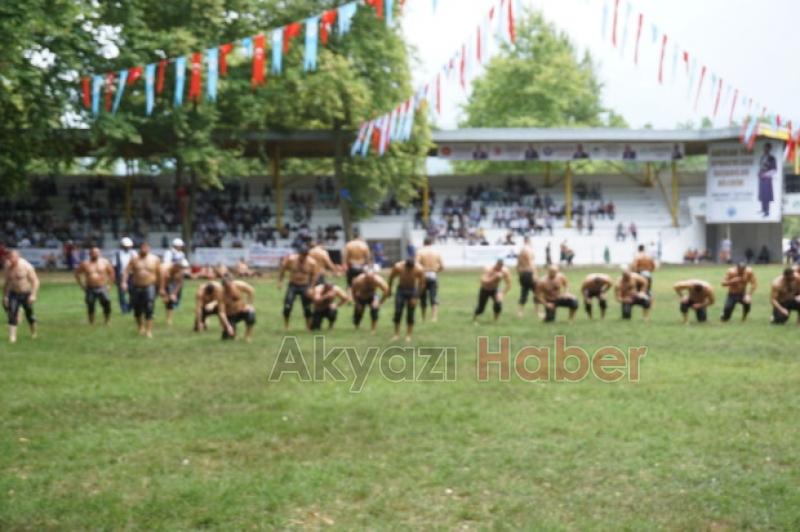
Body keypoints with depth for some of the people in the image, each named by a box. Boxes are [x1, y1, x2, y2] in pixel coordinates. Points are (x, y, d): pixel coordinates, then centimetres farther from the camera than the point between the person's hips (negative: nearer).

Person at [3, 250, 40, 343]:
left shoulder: (26, 266, -17)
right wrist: (5, 296, 7)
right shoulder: (8, 267, -3)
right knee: (12, 313, -12)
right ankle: (12, 337, -14)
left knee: (29, 314, 10)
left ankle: (33, 333, 35)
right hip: (13, 294, 3)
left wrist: (33, 295, -21)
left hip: (26, 294, -3)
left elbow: (35, 281, -14)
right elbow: (7, 282, 10)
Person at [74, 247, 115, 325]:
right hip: (90, 289, 0)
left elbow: (111, 272, 10)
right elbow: (77, 273, 8)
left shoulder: (105, 262, 1)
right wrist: (82, 285, 4)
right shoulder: (85, 264, -2)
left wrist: (109, 283, 4)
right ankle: (91, 324, 18)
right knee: (90, 307, 5)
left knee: (107, 304, -11)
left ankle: (107, 322, 3)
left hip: (102, 288, 0)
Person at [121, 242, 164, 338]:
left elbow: (159, 275, 6)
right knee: (137, 309, 8)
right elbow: (127, 270, -6)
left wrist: (161, 288, 7)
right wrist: (124, 282, -20)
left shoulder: (155, 259, 1)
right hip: (136, 287, 2)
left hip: (149, 287, -2)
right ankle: (141, 327, 29)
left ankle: (148, 330, -13)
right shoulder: (134, 258, 2)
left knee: (149, 309, -13)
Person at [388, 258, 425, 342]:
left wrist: (415, 297, -11)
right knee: (397, 312, -6)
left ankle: (408, 335, 6)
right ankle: (396, 334, 2)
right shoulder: (398, 267, -25)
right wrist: (390, 290, 6)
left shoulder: (419, 270, -27)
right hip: (401, 289, 1)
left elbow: (421, 284, -13)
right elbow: (391, 278, -5)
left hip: (412, 290, -1)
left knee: (410, 314, -2)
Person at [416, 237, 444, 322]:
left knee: (423, 299, 11)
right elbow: (442, 267, 3)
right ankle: (434, 317, -13)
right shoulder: (436, 252, 4)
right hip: (434, 276, 1)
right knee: (434, 299, 0)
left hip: (423, 276, -1)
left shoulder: (420, 252, -3)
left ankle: (423, 319, 19)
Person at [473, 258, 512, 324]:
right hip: (485, 290, -2)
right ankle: (474, 319, 32)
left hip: (495, 290, 2)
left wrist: (502, 293, -23)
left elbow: (508, 284, -14)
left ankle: (496, 321, 3)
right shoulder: (488, 269, -32)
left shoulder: (505, 271, -22)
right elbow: (483, 281, -44)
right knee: (481, 308, -2)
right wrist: (494, 277, -52)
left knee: (498, 304, -22)